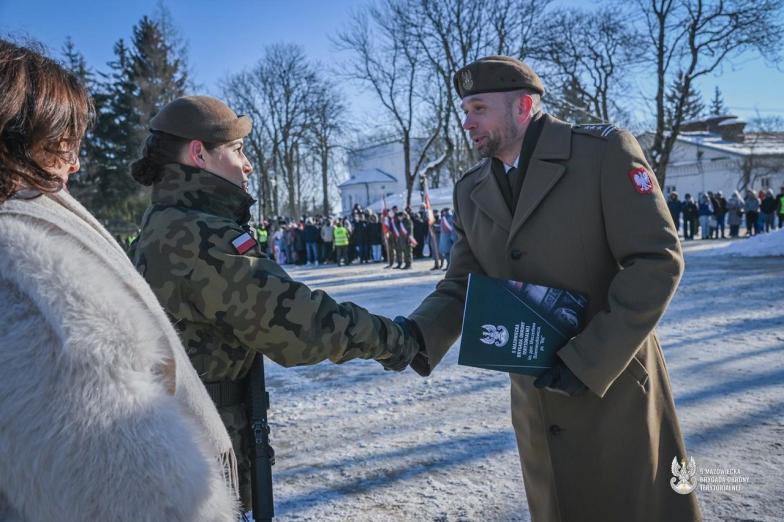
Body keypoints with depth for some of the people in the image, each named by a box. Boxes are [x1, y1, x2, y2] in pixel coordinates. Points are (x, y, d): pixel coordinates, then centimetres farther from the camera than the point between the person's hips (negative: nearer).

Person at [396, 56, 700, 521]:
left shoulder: (605, 152, -12)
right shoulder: (472, 192, 5)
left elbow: (658, 260, -16)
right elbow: (463, 285, 5)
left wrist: (587, 361, -20)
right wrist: (421, 331, -16)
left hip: (615, 389, -5)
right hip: (535, 399, 5)